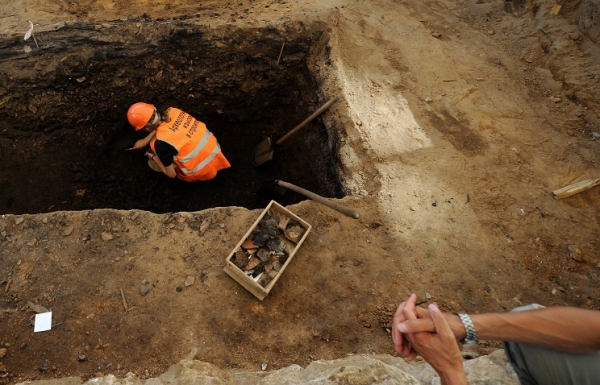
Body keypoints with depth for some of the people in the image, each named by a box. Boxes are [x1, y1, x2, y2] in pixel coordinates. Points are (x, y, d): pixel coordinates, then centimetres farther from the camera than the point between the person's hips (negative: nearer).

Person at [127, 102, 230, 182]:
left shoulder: (161, 143, -25)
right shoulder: (172, 112, -9)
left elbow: (171, 174, -9)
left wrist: (153, 157, 5)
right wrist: (145, 141, 27)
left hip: (203, 171, -6)